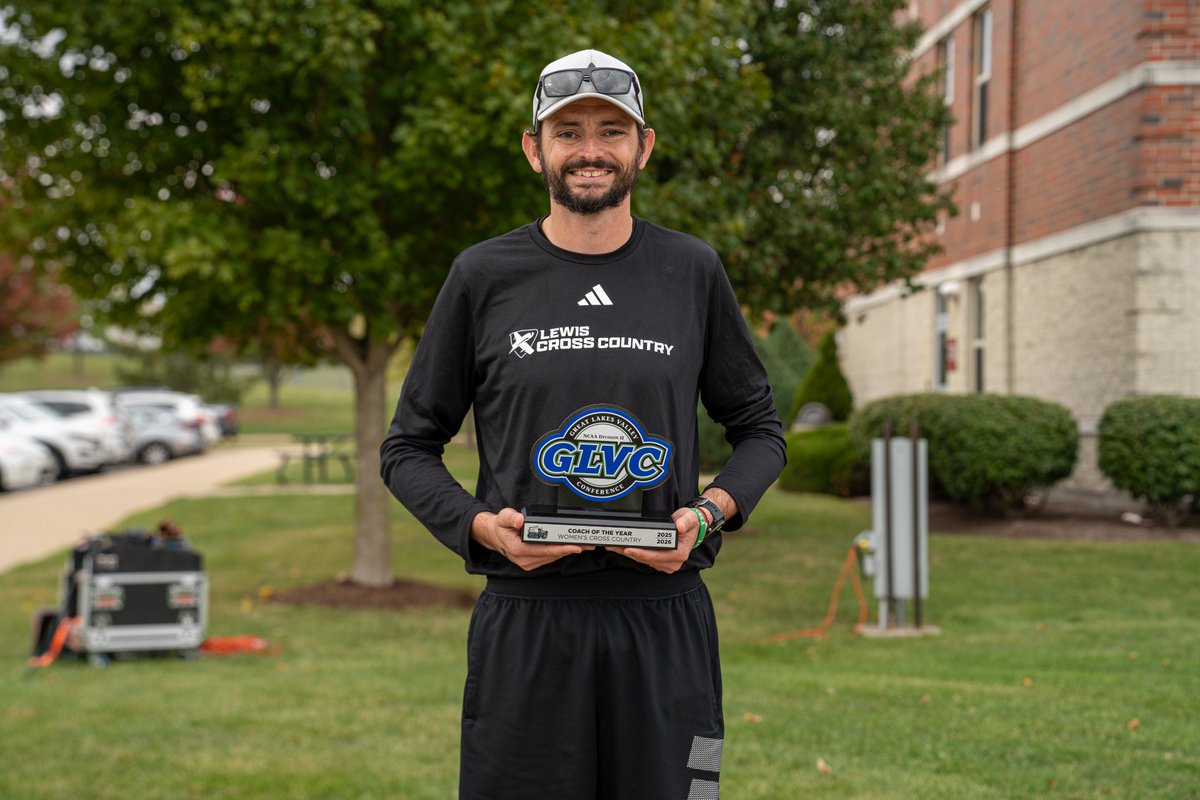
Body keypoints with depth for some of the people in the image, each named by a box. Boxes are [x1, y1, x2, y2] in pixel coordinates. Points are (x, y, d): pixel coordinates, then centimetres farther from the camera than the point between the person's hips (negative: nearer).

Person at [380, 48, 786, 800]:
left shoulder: (692, 271, 7)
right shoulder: (482, 277, 4)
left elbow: (760, 430, 14)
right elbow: (409, 447, 9)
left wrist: (710, 512, -5)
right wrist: (481, 525, -9)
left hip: (665, 621, 1)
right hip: (524, 621, -1)